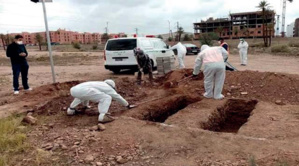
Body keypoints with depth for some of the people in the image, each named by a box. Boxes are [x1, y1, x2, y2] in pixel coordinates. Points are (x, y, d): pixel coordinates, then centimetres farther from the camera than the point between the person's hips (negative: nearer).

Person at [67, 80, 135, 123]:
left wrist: (86, 105, 72)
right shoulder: (108, 87, 21)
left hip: (73, 90, 8)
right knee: (107, 98, 1)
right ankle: (102, 116, -17)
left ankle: (71, 109, 30)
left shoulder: (98, 84, 39)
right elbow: (118, 97, 30)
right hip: (83, 90, -8)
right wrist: (128, 105, 44)